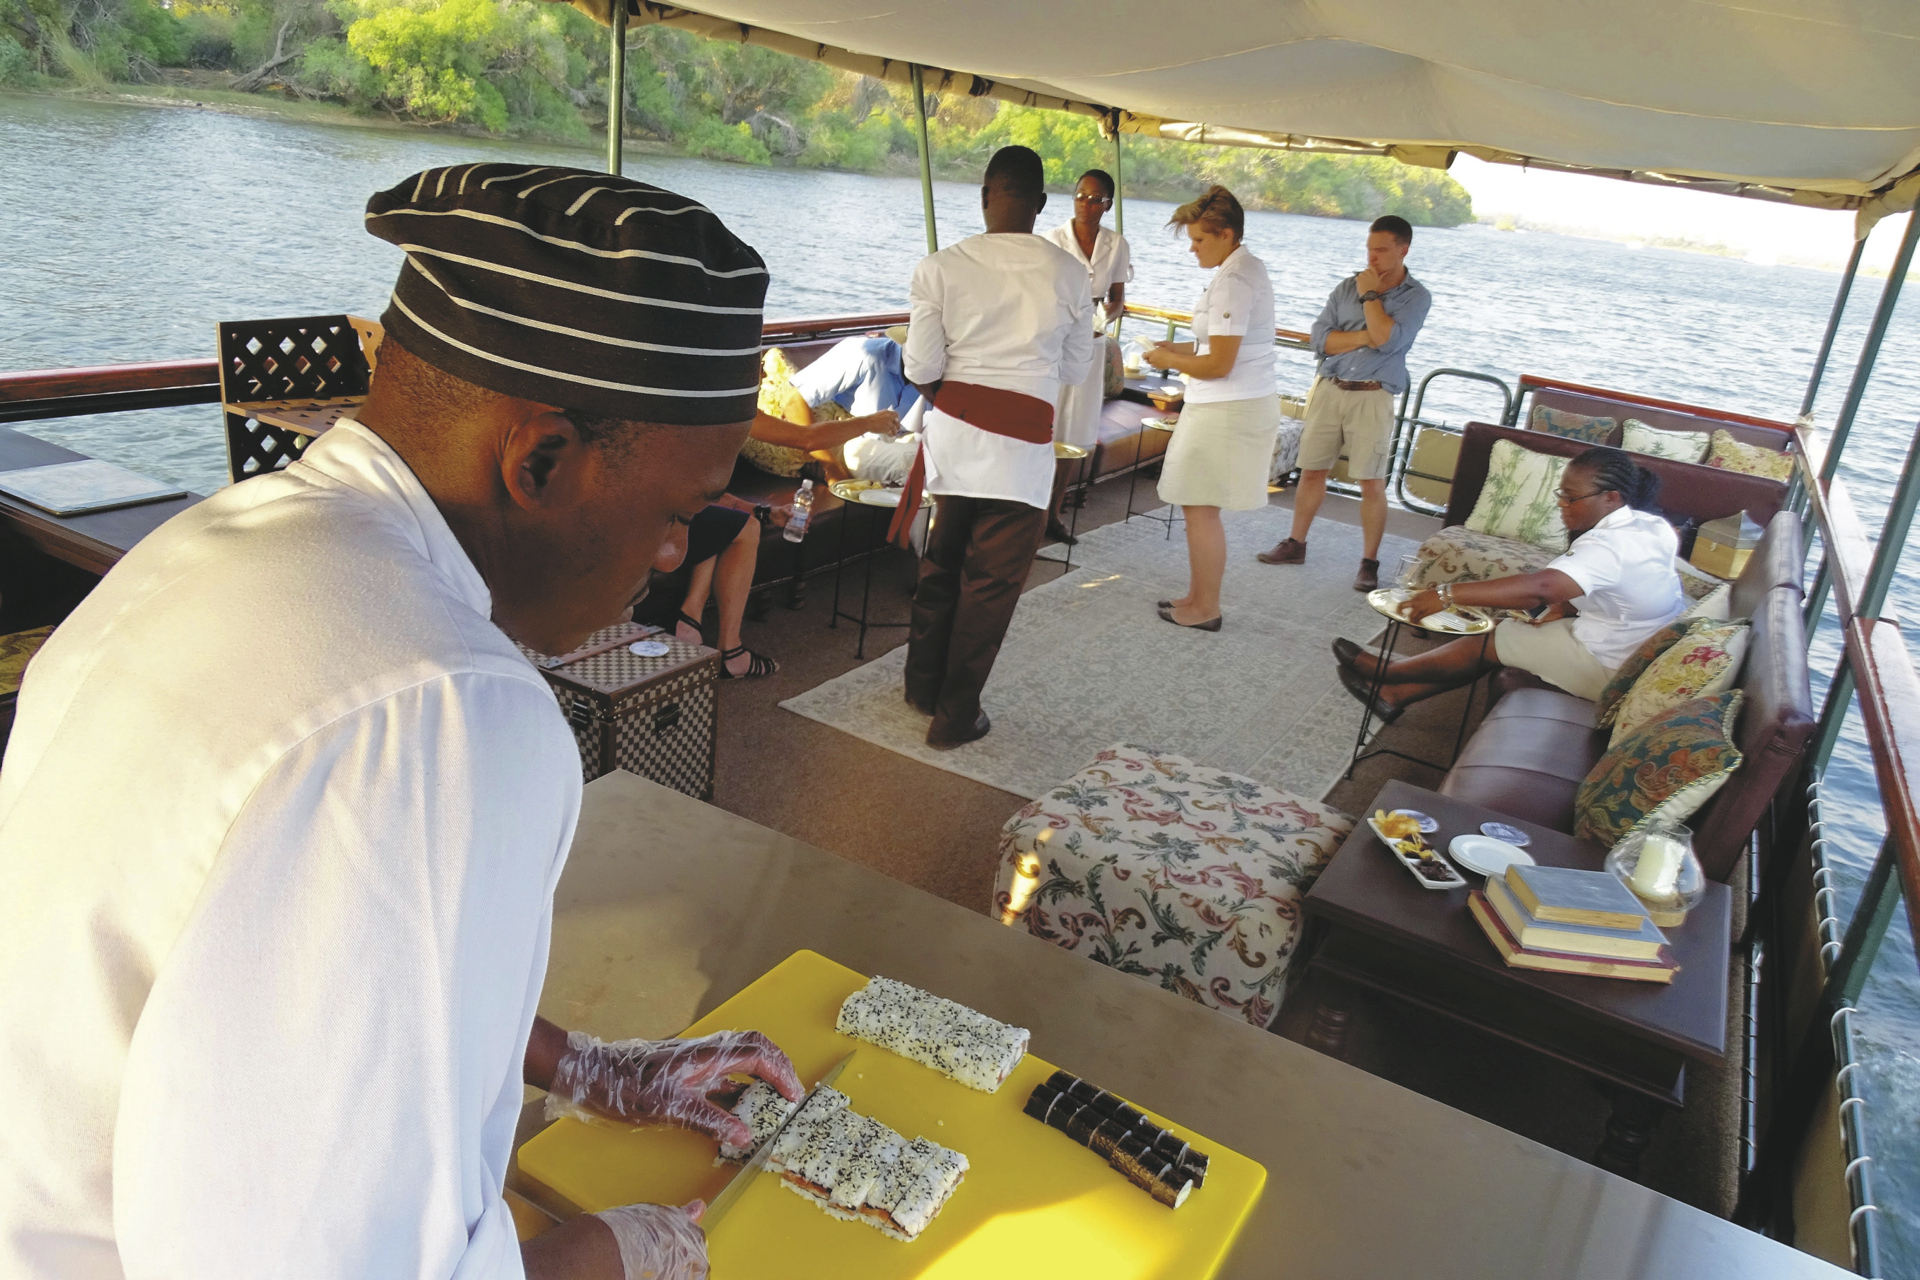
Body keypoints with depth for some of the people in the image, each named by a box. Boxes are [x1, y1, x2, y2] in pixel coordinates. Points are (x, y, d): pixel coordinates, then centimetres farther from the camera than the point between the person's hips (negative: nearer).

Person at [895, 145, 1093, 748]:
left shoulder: (940, 267, -6)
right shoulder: (1069, 273, -3)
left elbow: (921, 370, -5)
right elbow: (1075, 368, 7)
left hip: (953, 434, 2)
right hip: (1023, 447, -2)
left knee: (942, 565, 20)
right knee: (991, 583, 8)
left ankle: (923, 686, 35)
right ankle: (955, 717, 17)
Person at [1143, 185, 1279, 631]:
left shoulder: (1233, 281, -19)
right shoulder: (1246, 268, 14)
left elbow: (1219, 364, -21)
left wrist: (1167, 361, -6)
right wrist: (1178, 348, 13)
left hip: (1226, 410, -10)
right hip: (1246, 404, 10)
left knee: (1200, 508, -1)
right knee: (1202, 507, 15)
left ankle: (1205, 609, 9)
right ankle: (1199, 596, 25)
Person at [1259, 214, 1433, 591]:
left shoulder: (1416, 296, -1)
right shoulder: (1347, 287, 8)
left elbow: (1387, 338, -18)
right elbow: (1320, 338, -2)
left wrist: (1370, 295, -8)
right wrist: (1366, 336, -13)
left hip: (1372, 396, -3)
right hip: (1328, 388, 3)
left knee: (1372, 483, -3)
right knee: (1311, 471, 10)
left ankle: (1369, 563, 7)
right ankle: (1295, 544, 24)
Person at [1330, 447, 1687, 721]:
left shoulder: (1610, 546, -30)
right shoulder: (1649, 525, 4)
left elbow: (1539, 587, -43)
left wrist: (1448, 594, -46)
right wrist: (1566, 607, -3)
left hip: (1607, 669, -10)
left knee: (1490, 642, -4)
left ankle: (1387, 671, 15)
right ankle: (1396, 695, 8)